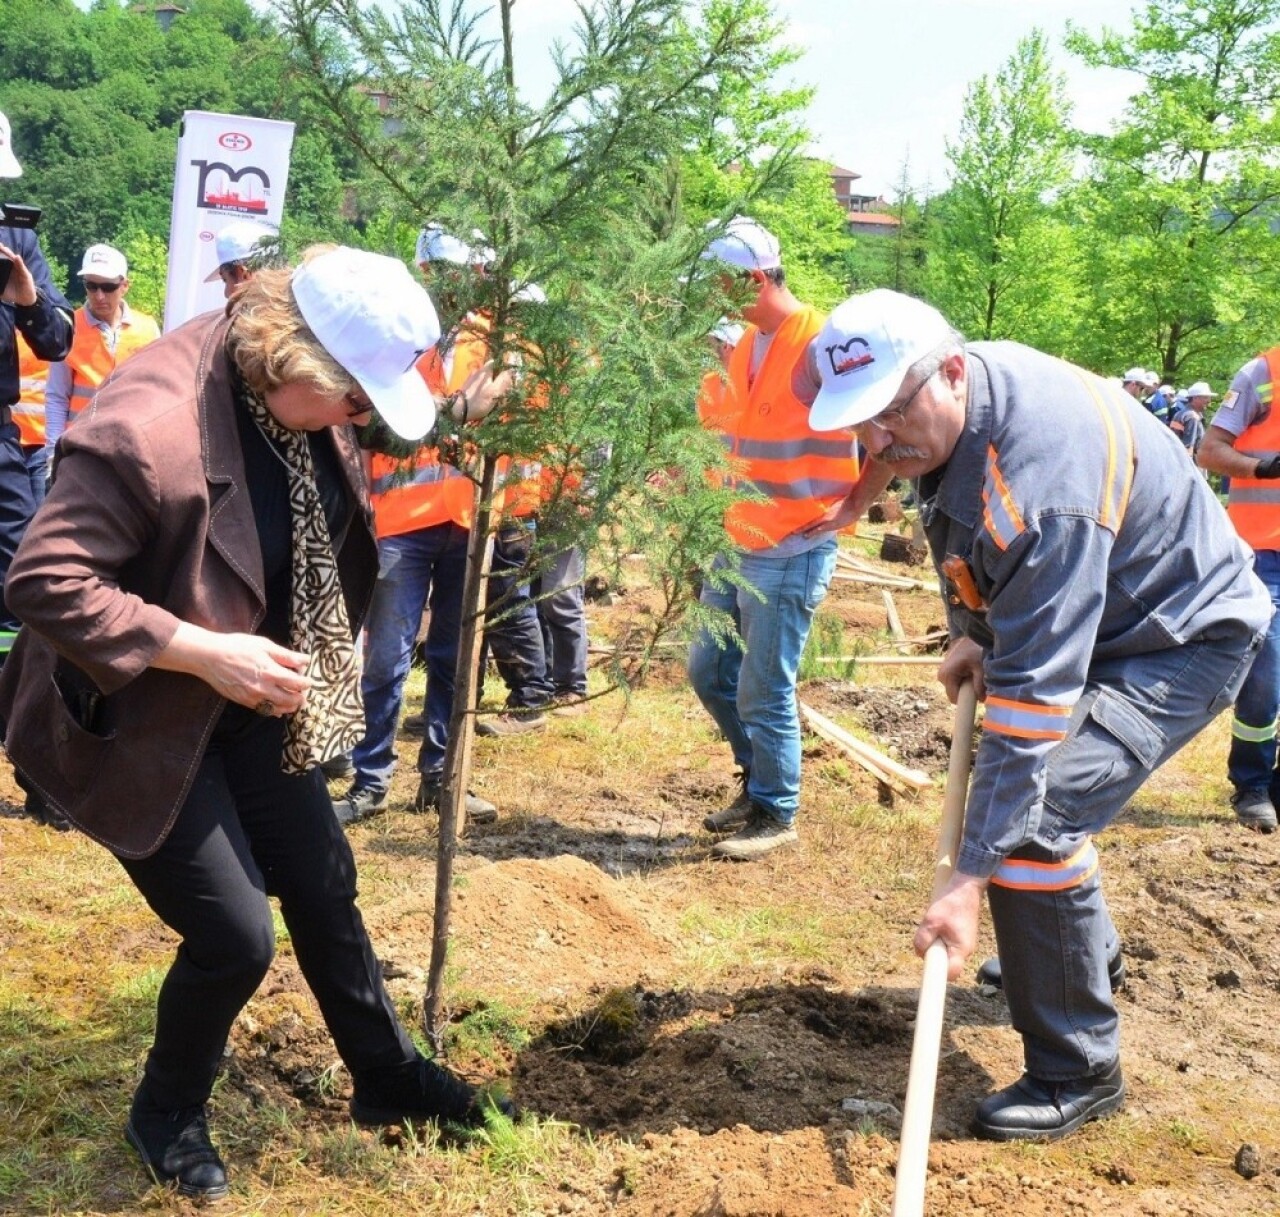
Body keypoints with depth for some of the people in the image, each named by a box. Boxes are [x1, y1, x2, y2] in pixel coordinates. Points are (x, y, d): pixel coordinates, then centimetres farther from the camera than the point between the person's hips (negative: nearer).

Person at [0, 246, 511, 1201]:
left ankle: (387, 1075, 37)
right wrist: (203, 652, -30)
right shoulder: (148, 426, -32)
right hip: (143, 723, -7)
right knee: (235, 938, -3)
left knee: (324, 886, 16)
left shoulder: (304, 397, -6)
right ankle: (166, 1115, 27)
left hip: (253, 702, 8)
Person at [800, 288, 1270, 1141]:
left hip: (1183, 638, -10)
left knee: (1037, 819, -25)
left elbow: (1034, 694, -41)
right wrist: (972, 632, 3)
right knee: (1010, 777, 24)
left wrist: (972, 877, -41)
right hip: (1095, 613, 10)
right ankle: (1084, 960, 49)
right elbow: (967, 542, 13)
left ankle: (1078, 1075, -7)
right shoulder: (945, 410, -11)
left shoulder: (1039, 484, -39)